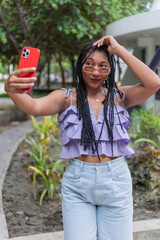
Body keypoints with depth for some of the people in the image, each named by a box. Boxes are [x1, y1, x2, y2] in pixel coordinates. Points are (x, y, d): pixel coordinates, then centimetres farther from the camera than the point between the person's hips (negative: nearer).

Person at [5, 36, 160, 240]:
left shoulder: (118, 97, 1)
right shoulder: (67, 98, -2)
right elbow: (34, 106, -21)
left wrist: (119, 50, -12)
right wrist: (12, 90, -44)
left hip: (115, 184, 1)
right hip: (77, 185, -1)